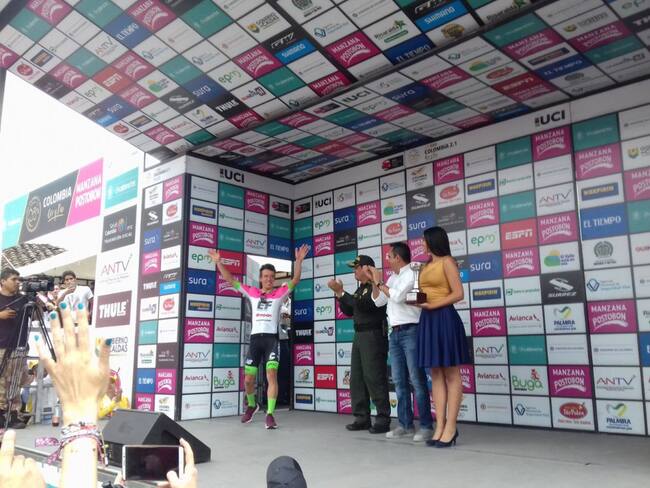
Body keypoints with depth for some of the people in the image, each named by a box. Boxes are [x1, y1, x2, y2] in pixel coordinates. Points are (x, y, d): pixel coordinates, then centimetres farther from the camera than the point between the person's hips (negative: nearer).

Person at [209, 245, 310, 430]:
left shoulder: (279, 293, 6)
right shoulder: (252, 292, 11)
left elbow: (295, 280, -6)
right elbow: (230, 280, 11)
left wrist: (299, 261, -19)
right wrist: (219, 262, 4)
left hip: (272, 338, -2)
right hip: (255, 338, 2)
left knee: (272, 375, -15)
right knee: (248, 379, 7)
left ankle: (270, 414, -10)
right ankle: (251, 405, 35)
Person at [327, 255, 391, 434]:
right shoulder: (360, 289, 17)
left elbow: (363, 305, -23)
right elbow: (349, 311, 19)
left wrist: (341, 292, -17)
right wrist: (339, 294, 7)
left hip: (373, 335, -9)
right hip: (359, 336, 9)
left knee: (374, 378, -8)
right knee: (356, 378, 8)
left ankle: (383, 419, -2)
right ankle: (362, 417, 14)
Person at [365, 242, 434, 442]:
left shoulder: (412, 275, -6)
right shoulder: (392, 278, 17)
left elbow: (398, 296, -19)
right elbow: (378, 301, 20)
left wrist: (380, 282, -7)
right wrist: (374, 282, 9)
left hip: (410, 331, -8)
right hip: (394, 333, 8)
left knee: (417, 380, -7)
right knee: (399, 381, 8)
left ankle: (426, 426, -2)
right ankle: (405, 424, 14)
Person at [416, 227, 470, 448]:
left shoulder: (447, 262, -3)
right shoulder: (426, 266, 19)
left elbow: (458, 294, -11)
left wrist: (431, 305, -17)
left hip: (444, 318, -8)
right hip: (428, 320, 8)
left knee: (451, 375, -2)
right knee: (436, 375, 6)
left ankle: (451, 427, 0)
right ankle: (440, 426, 9)